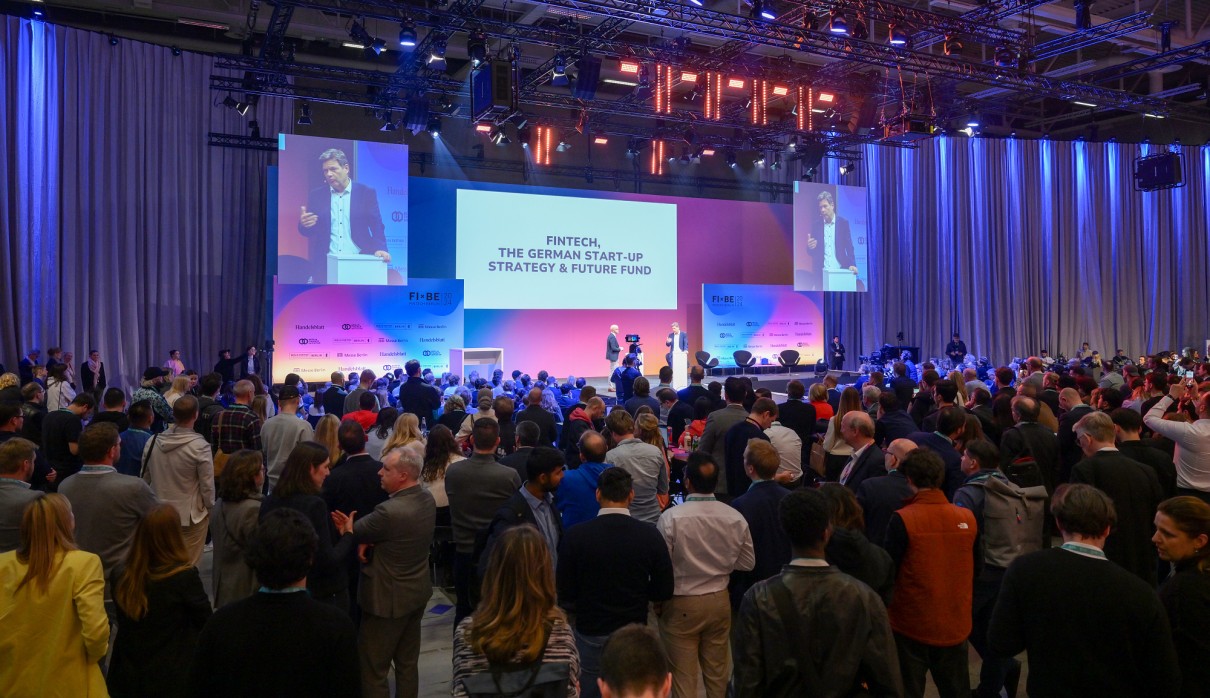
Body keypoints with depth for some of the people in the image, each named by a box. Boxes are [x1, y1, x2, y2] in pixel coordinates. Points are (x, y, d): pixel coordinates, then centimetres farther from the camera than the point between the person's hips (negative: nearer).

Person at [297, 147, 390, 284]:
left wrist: (380, 248, -18)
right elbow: (308, 232, 12)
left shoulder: (366, 193, 5)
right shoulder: (316, 195, 10)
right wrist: (304, 224, -12)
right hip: (325, 264, 2)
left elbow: (377, 225, 0)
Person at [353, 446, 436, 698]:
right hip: (417, 591, 8)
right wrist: (368, 539, -12)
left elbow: (354, 531, -15)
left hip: (387, 598, -8)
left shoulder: (390, 511, -31)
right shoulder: (427, 499, -4)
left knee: (372, 669, 7)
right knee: (408, 663, 21)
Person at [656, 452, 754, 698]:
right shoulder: (736, 518, -12)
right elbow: (747, 563, 0)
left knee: (684, 675, 10)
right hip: (719, 601, 4)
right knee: (717, 670, 20)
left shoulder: (671, 518, -22)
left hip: (681, 605, -3)